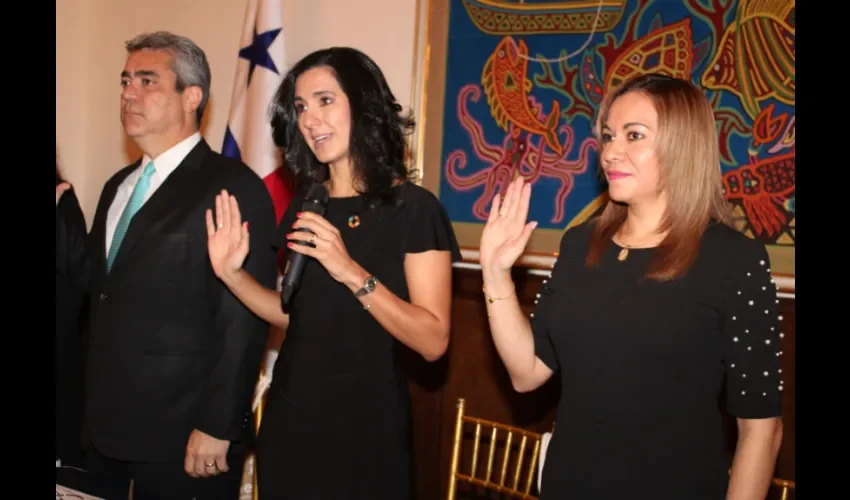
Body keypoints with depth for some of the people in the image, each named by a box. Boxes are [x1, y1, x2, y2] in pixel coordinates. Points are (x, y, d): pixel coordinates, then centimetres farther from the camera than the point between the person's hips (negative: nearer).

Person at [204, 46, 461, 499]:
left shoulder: (413, 208, -12)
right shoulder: (304, 204, 5)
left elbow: (433, 341, -17)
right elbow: (297, 313, 12)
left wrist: (352, 273, -27)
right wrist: (232, 274, -3)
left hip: (363, 425, -5)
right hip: (289, 418, 6)